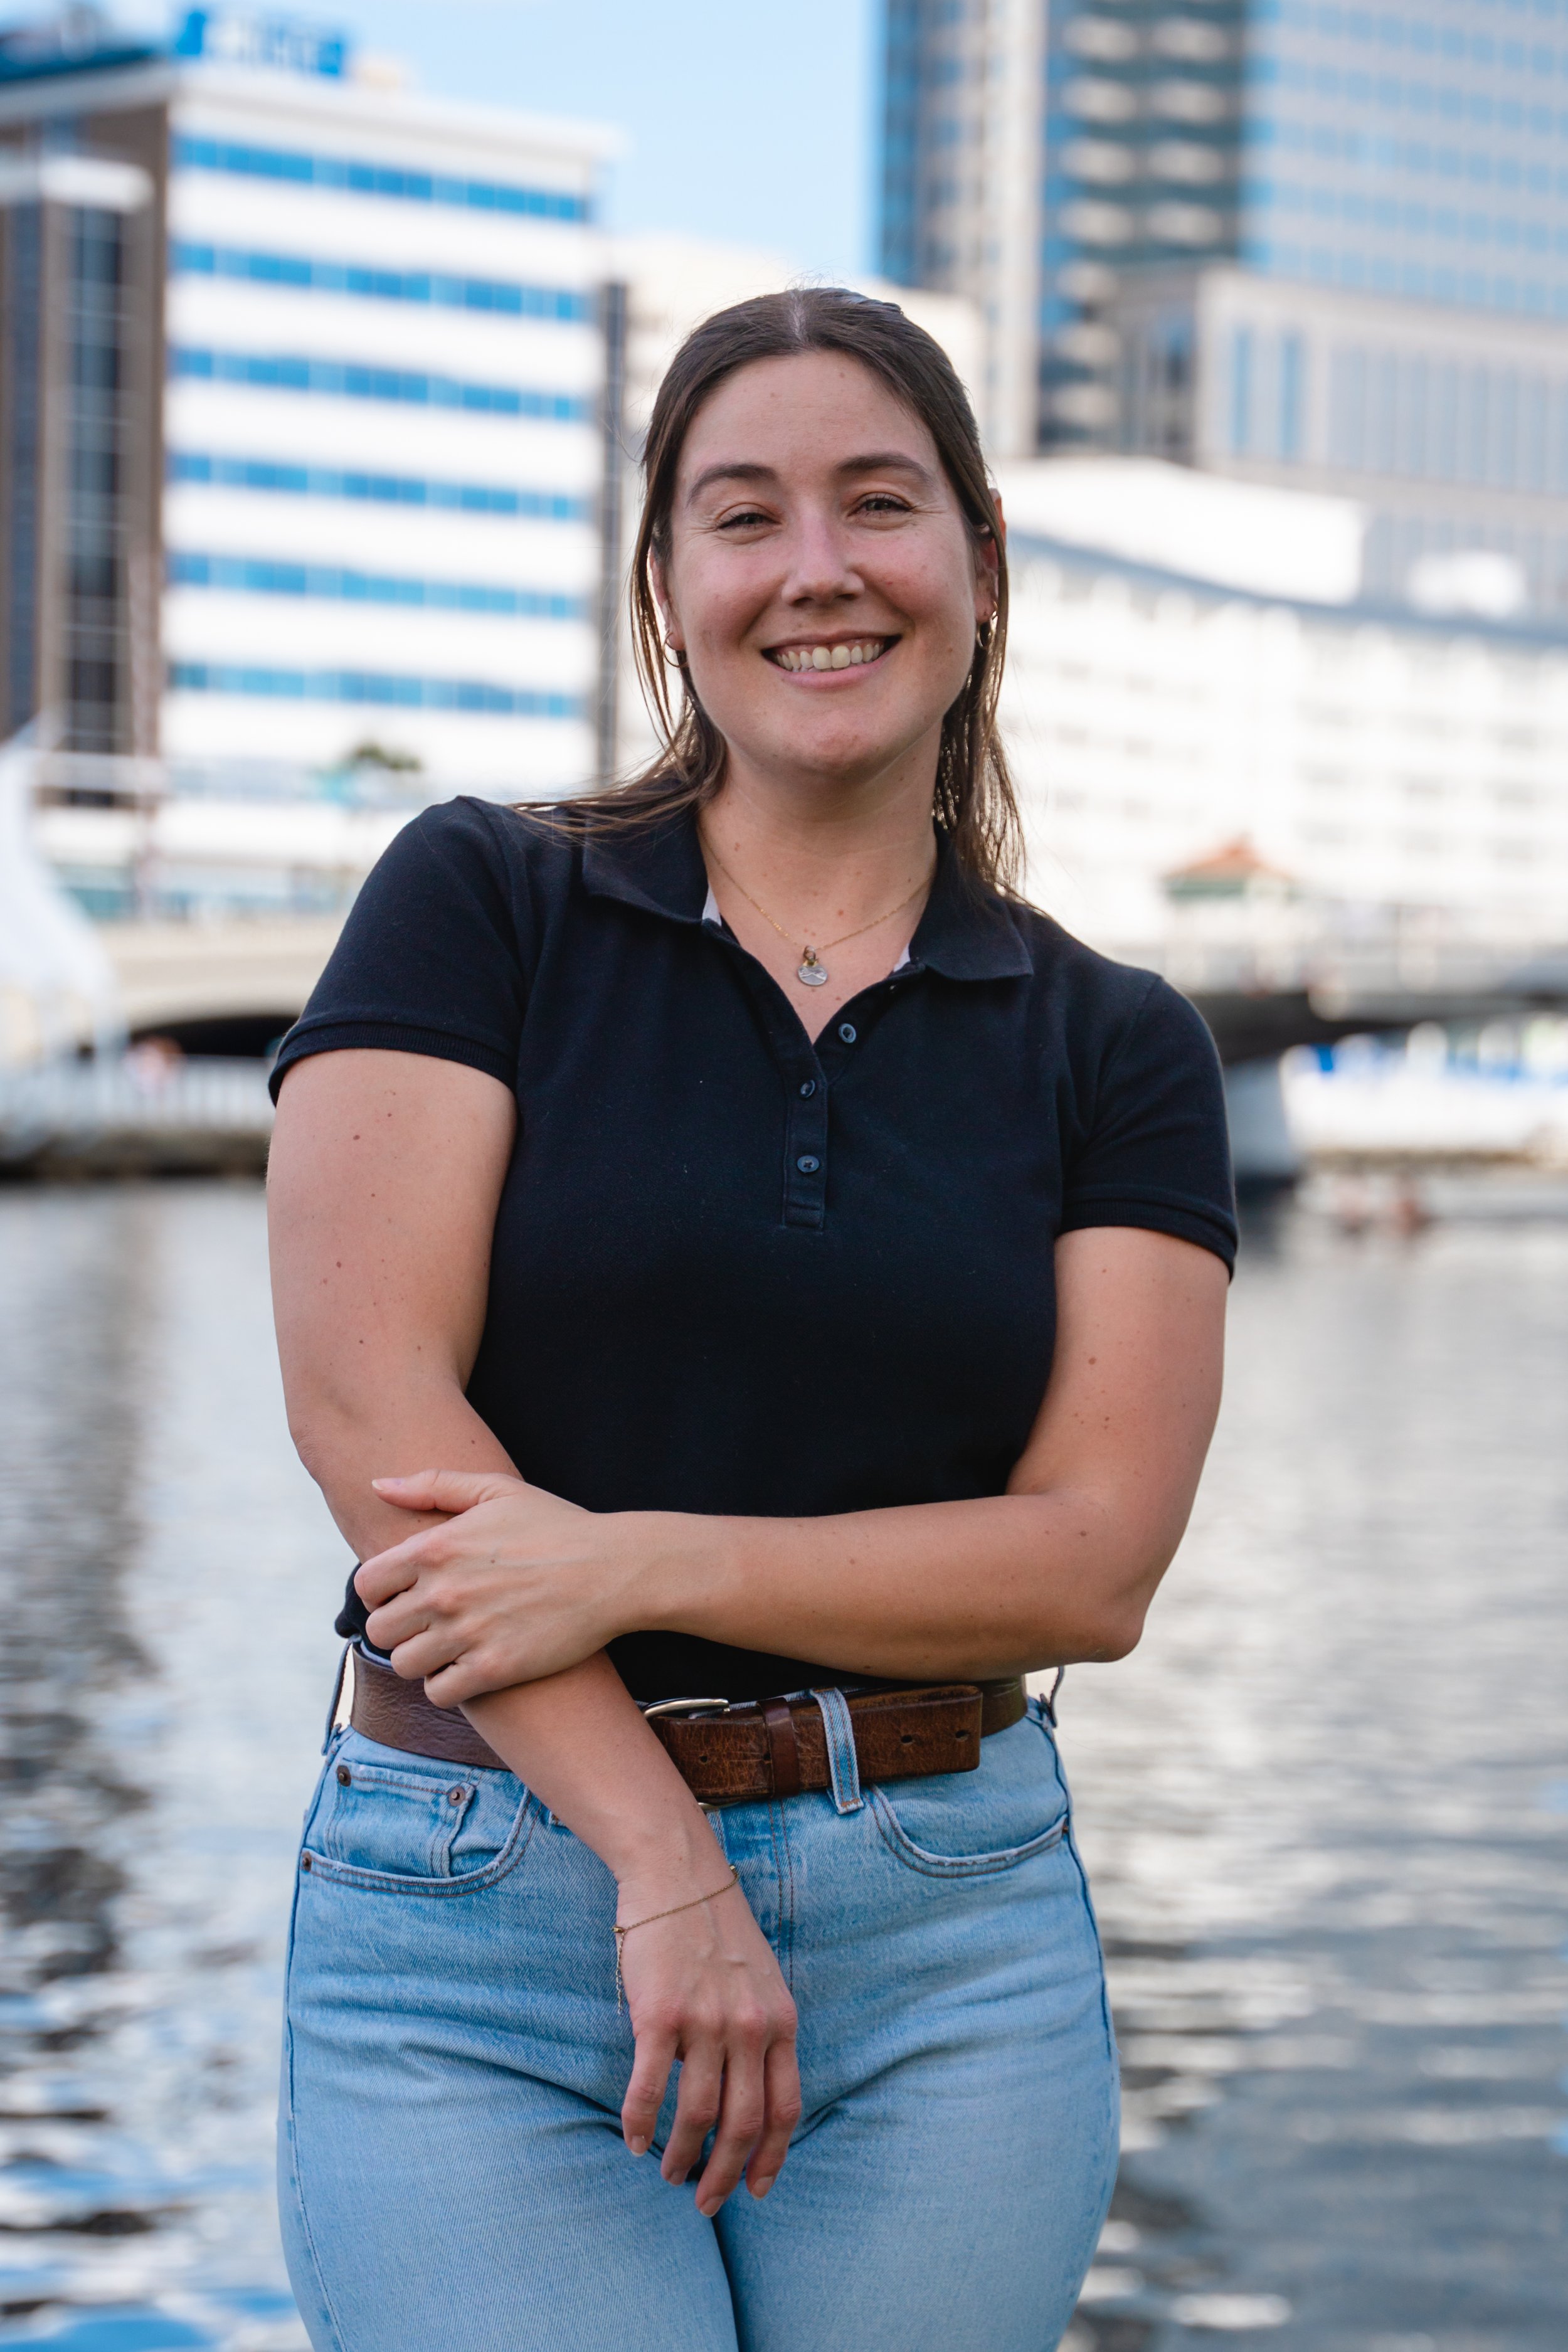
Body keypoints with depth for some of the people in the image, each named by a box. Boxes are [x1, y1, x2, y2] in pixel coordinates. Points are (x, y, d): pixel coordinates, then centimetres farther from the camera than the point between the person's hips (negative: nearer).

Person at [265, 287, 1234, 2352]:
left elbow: (1094, 1561, -2)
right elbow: (366, 1389, -9)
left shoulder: (1117, 1052, 7)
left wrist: (641, 1564, -16)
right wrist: (665, 1865, -15)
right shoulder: (476, 905, 1)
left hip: (954, 1941, 2)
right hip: (476, 1931, -2)